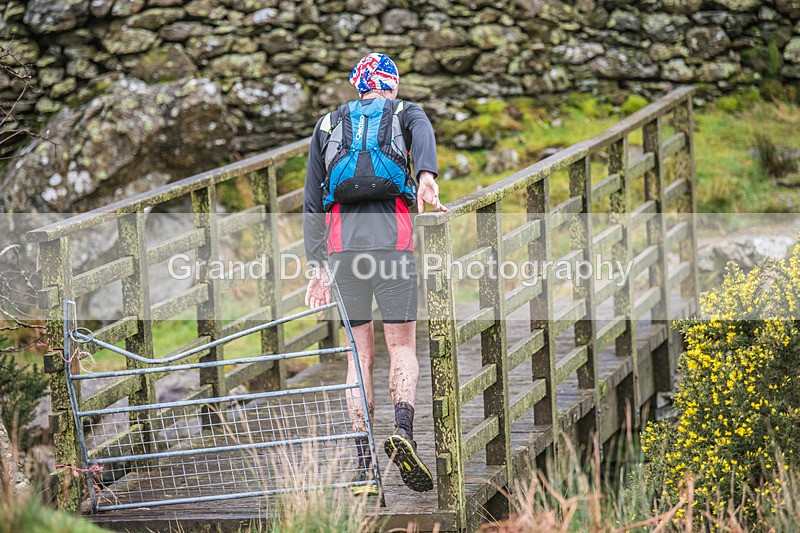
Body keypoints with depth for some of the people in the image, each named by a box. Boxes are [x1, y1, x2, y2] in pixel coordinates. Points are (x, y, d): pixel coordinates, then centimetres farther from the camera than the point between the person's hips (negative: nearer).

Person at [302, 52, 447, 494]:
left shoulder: (328, 124, 22)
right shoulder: (405, 113, 15)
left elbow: (312, 203, 17)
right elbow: (423, 133, -12)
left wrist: (316, 267, 19)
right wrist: (427, 175, -31)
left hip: (343, 244, 2)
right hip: (393, 241, -2)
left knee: (359, 355, 6)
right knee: (402, 347, 5)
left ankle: (363, 464, -2)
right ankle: (402, 432, -20)